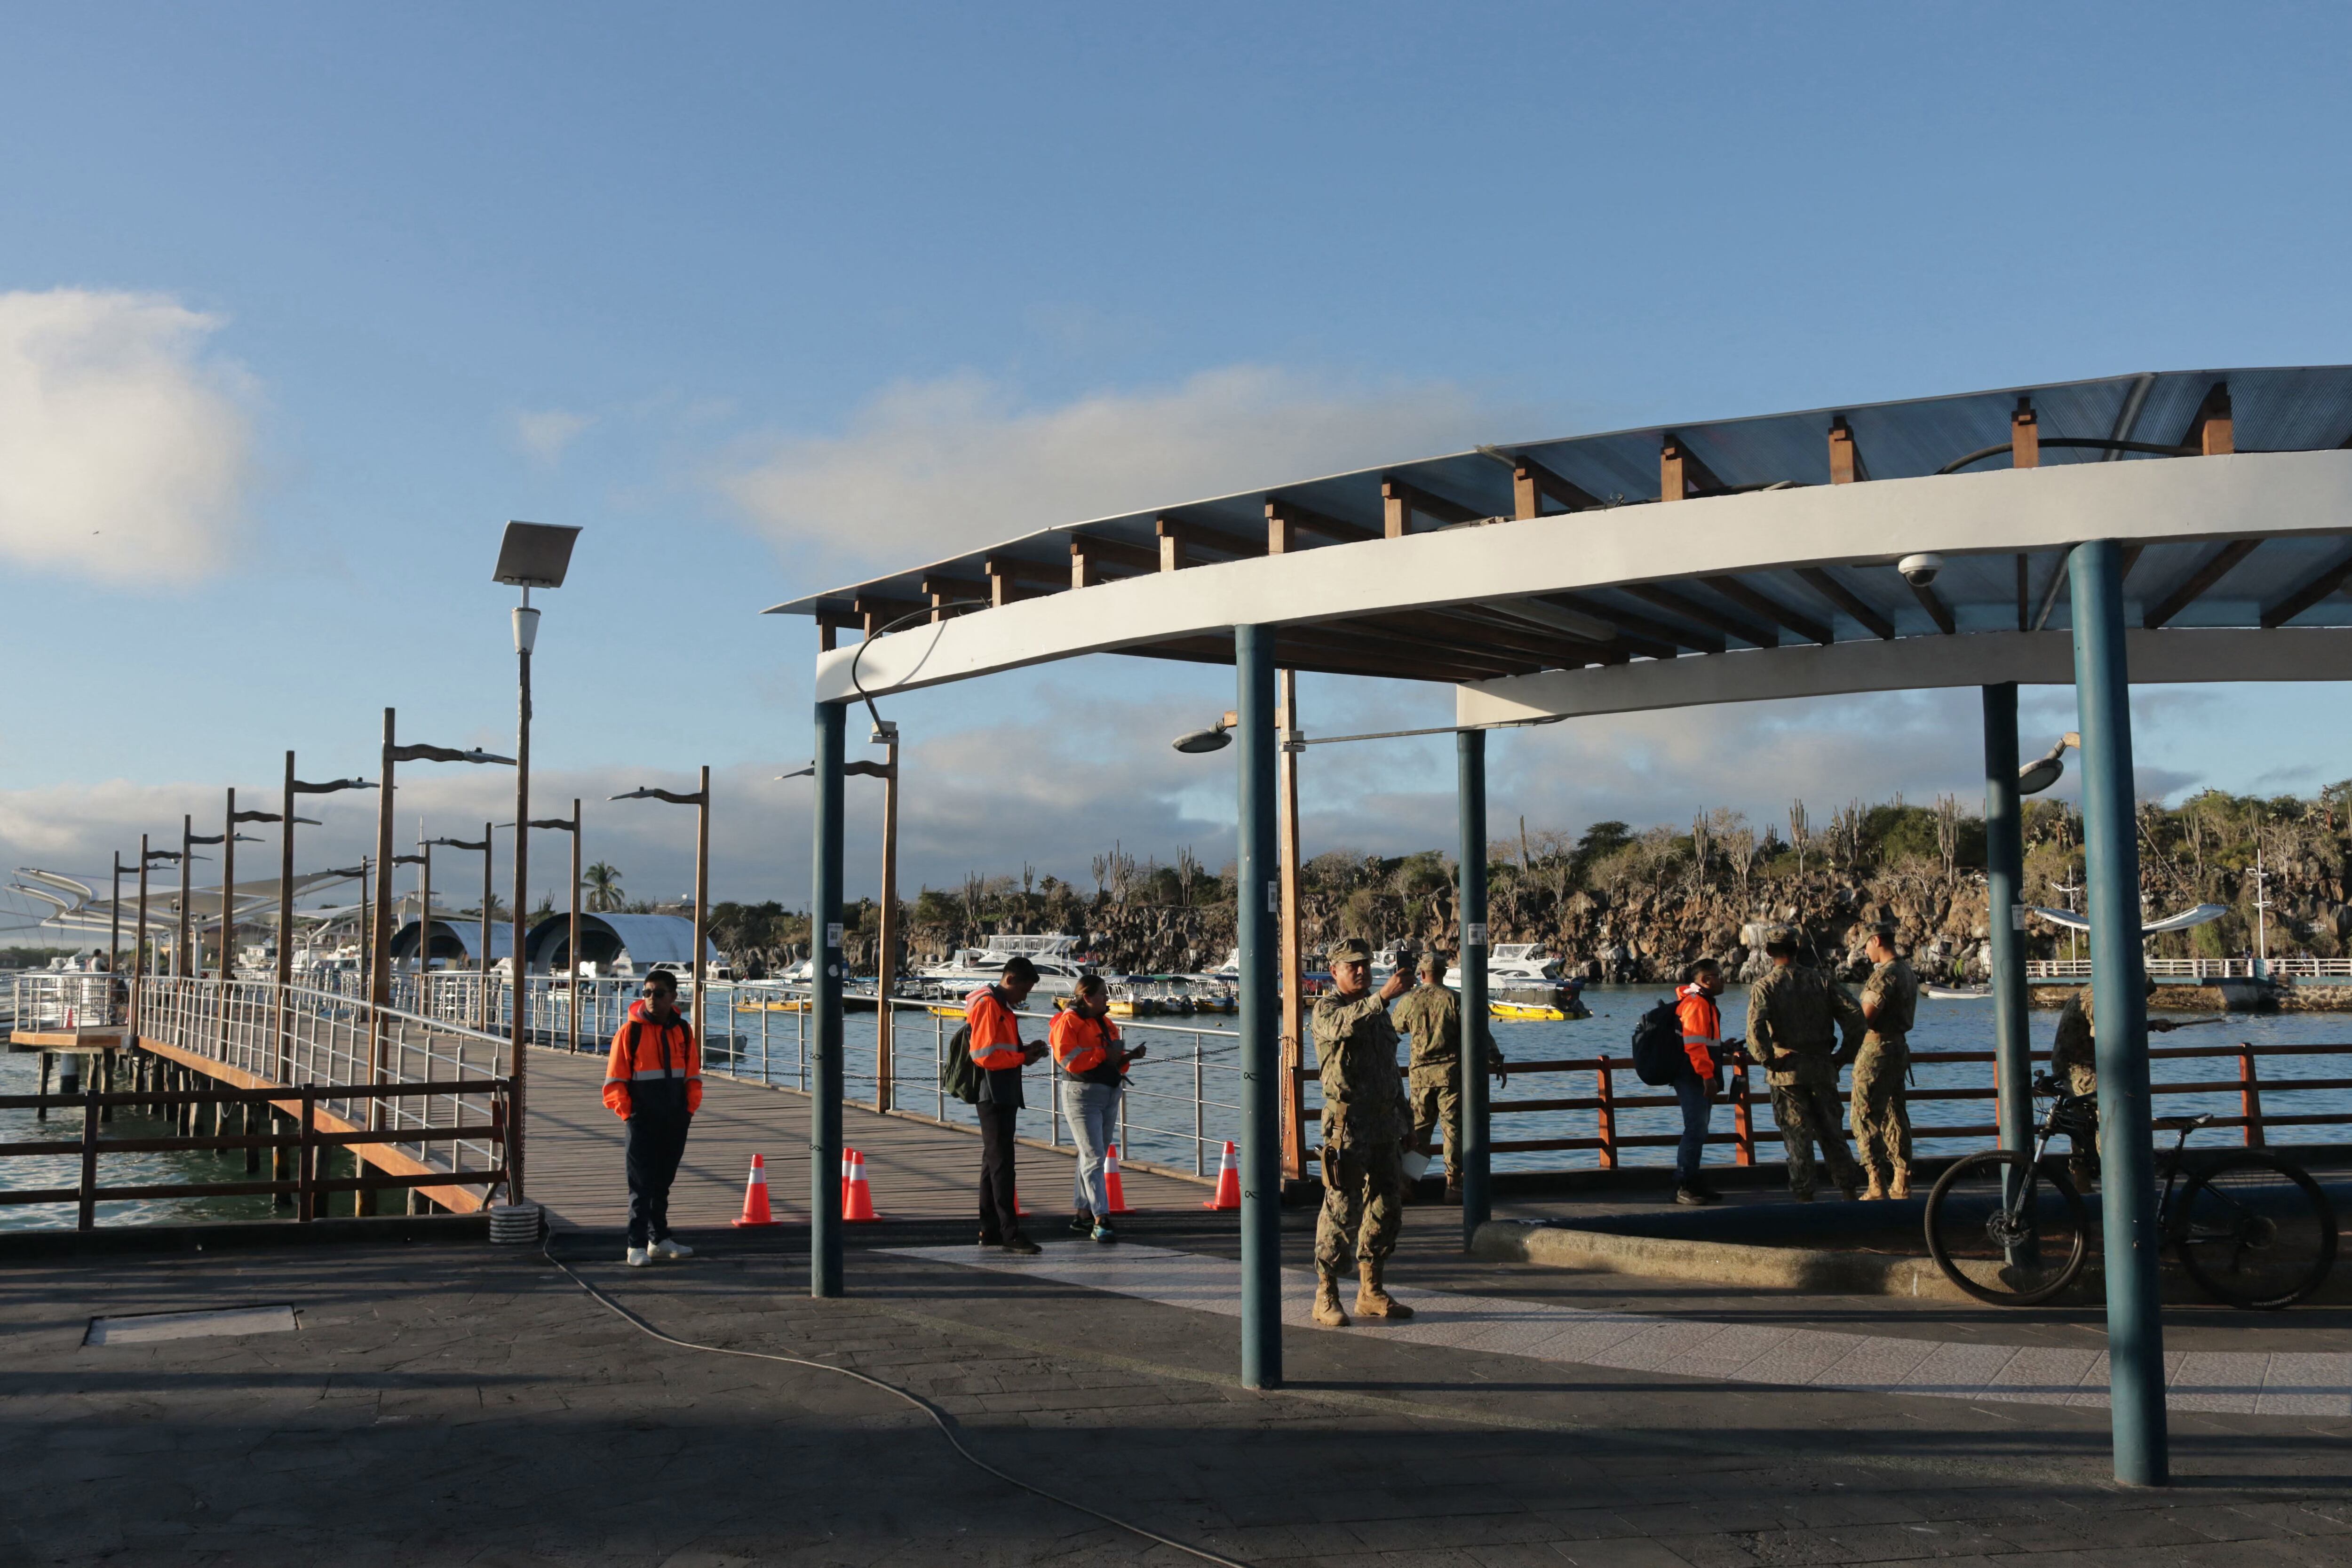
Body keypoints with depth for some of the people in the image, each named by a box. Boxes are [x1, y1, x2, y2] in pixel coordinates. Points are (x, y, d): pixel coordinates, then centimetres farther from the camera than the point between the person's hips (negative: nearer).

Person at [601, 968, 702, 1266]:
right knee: (641, 1184, -3)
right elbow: (615, 1078, -6)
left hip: (675, 1121, 5)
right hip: (643, 1121, -5)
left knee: (663, 1181, 15)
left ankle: (660, 1239, 25)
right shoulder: (630, 1030, -7)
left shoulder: (683, 1030, 6)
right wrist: (625, 1111, -11)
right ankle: (637, 1246, 0)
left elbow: (693, 1072, 13)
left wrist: (691, 1107, 4)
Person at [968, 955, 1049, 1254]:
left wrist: (1026, 1051, 4)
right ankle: (1010, 1233, -10)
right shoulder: (987, 1005, -14)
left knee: (994, 1161, 13)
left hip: (1005, 1095, 10)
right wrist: (1023, 1057, -11)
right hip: (993, 1096, -10)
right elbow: (985, 1055, -20)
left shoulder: (1003, 1006, 18)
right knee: (1001, 1163, -10)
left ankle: (990, 1230, 19)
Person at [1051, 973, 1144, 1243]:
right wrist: (1104, 1053, -18)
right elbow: (1069, 1059, -20)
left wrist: (1127, 1056, 1)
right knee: (1094, 1158, -13)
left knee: (1093, 1157, 13)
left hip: (1109, 1095, 8)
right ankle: (1101, 1221, -17)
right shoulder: (1068, 1022, -9)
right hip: (1082, 1095, -8)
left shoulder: (1105, 1023, 16)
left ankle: (1083, 1215, 22)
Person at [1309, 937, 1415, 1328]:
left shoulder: (1377, 1010, 18)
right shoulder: (1327, 1009, -5)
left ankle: (1371, 1292, 20)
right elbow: (1346, 1024, -32)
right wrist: (1384, 995, -43)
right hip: (1348, 1124, -8)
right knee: (1341, 1211, -7)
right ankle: (1326, 1296, 0)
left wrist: (1403, 1121, 22)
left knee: (1386, 1208, 10)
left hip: (1385, 1124, 8)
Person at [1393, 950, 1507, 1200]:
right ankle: (1454, 1187, 1)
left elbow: (1394, 1025, 23)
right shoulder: (1454, 1000, -5)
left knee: (1418, 1128, 12)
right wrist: (1496, 1061, -5)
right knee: (1454, 1129, 1)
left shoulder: (1409, 1001, 3)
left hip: (1420, 1074, 3)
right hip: (1451, 1072, -3)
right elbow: (1479, 1032, -10)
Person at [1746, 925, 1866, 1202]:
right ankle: (1850, 1188, 16)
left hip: (1787, 1070, -3)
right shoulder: (1820, 980, 4)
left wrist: (1768, 1060, -10)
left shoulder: (1764, 987, -5)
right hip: (1822, 1067, 3)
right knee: (1832, 1130, 12)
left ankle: (1804, 1194, 4)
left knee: (1797, 1134, 3)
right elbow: (1854, 1014, -4)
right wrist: (1843, 1052, 4)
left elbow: (1756, 1029, -22)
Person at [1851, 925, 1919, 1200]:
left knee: (1865, 1118, -6)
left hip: (1877, 1050, -10)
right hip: (1899, 1047, 10)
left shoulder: (1885, 974, -17)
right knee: (1896, 1117, 12)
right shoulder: (1908, 973, 14)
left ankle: (1878, 1186, -10)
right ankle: (1902, 1185, 15)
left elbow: (1865, 1017, -21)